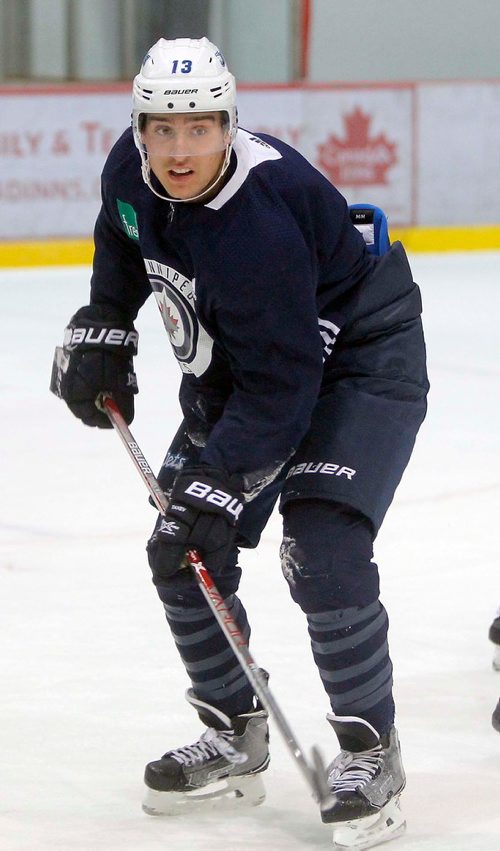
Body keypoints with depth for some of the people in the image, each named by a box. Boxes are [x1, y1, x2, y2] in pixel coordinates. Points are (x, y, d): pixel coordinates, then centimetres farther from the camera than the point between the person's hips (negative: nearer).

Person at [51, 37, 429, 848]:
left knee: (322, 552, -22)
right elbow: (123, 244, 14)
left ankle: (371, 750, -7)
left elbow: (281, 385, -34)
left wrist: (219, 485, -34)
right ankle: (234, 736, 20)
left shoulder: (260, 224, -36)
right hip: (237, 366, 8)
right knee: (182, 553, 4)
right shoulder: (132, 169, -13)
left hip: (360, 362, -8)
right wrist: (100, 332, 9)